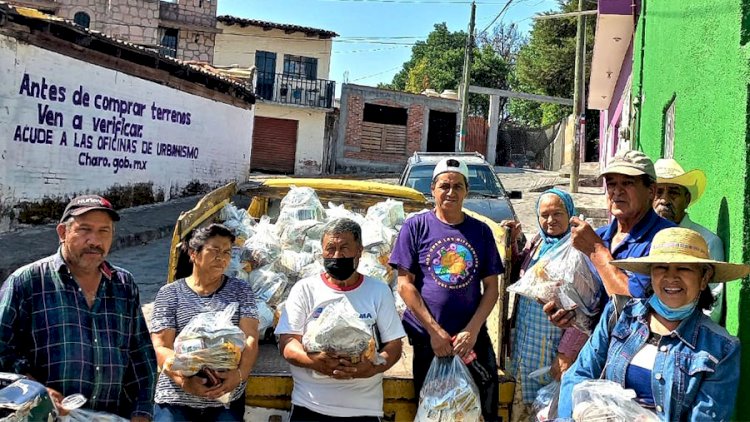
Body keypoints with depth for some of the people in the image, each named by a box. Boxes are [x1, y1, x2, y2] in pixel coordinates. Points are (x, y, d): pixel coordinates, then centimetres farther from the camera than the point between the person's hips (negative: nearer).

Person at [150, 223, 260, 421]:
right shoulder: (169, 293, 4)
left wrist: (240, 374, -21)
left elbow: (250, 338, -3)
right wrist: (183, 380, -20)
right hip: (176, 400, 0)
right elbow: (161, 347, -3)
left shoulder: (241, 290, 7)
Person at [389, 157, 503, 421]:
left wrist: (472, 330, -10)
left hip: (473, 337, 2)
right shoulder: (416, 226, -2)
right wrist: (435, 330, -12)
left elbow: (491, 287, 4)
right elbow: (405, 283, -6)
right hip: (427, 338, -1)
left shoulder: (481, 231, 5)